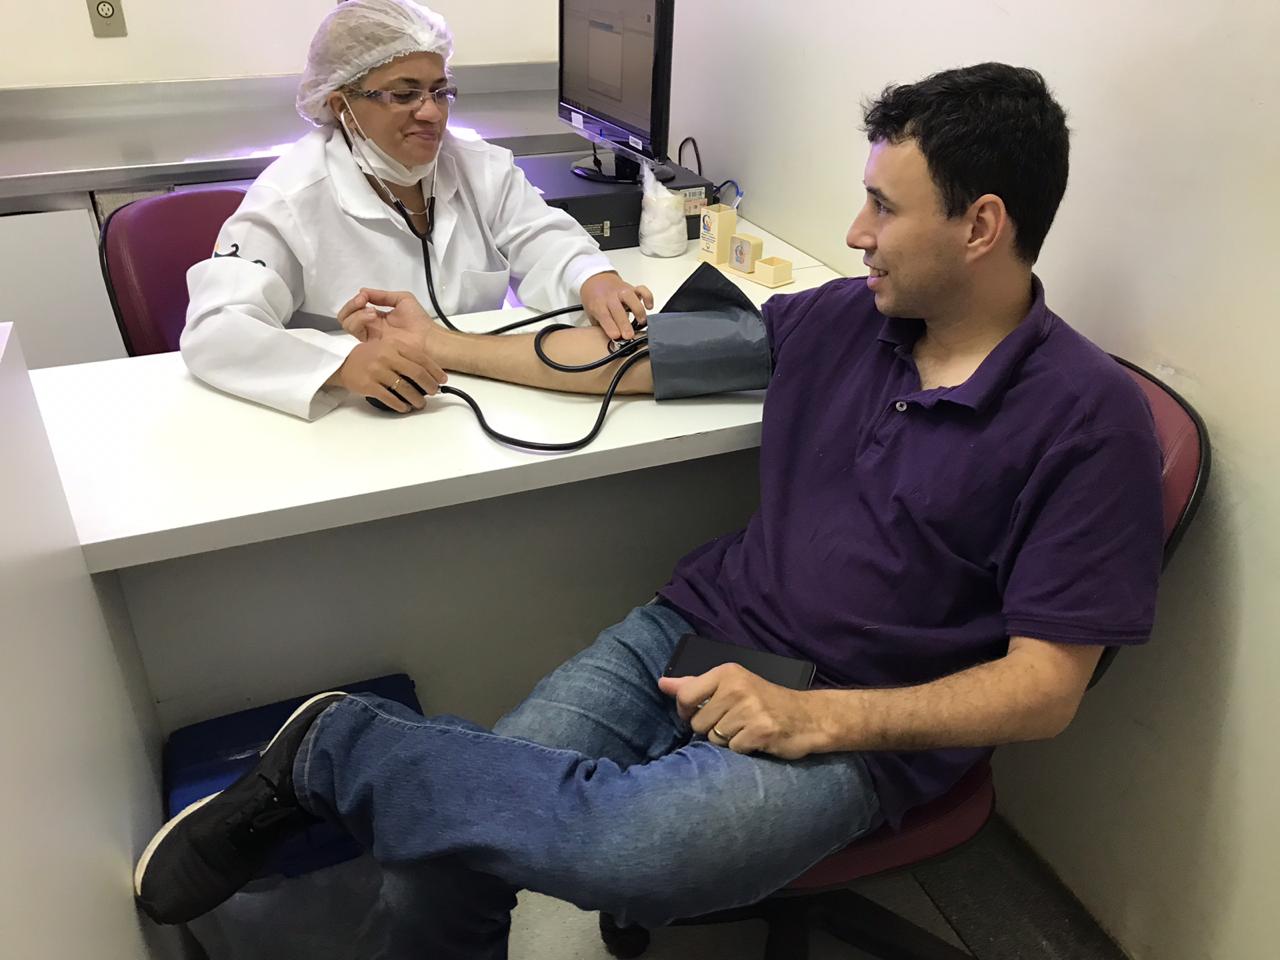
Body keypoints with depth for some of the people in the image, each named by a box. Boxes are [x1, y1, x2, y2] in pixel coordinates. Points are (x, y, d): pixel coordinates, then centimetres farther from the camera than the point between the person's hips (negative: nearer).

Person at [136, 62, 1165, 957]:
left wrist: (815, 716, -22)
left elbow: (1044, 686, -11)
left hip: (850, 730, -4)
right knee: (450, 837, -14)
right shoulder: (844, 316, 5)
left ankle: (340, 744, -9)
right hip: (696, 631, 5)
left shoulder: (1089, 419, -10)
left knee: (630, 847, -34)